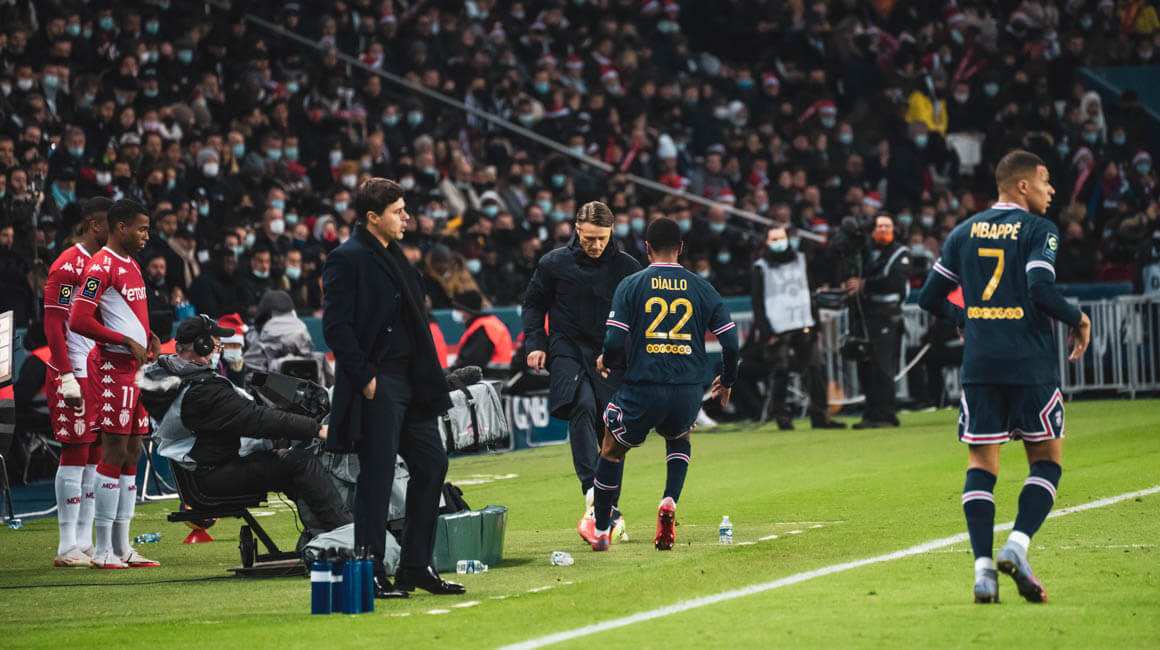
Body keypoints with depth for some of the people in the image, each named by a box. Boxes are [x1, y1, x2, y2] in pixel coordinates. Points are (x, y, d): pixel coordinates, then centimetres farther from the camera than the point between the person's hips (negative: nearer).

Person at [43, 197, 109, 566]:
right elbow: (53, 326, -15)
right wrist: (67, 377, -19)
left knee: (95, 456, 9)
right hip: (74, 377, -8)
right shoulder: (68, 266, -11)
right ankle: (68, 548, -3)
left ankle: (84, 543, 14)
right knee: (75, 454, -7)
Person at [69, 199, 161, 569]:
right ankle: (103, 549, -5)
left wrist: (148, 337, 11)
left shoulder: (132, 265, 18)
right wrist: (127, 341, -18)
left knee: (132, 454, 10)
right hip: (113, 368, -9)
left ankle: (122, 546, 14)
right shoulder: (102, 266, -11)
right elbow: (78, 320, -19)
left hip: (137, 368, 9)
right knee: (114, 452, -8)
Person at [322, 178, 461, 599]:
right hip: (377, 387, -9)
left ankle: (416, 566, 17)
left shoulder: (394, 256, 18)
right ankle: (370, 575, 2)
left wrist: (427, 381, 15)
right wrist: (364, 378, -19)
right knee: (377, 477, -5)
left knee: (432, 464, 9)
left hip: (409, 385, 9)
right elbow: (336, 326, -17)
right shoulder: (348, 259, -11)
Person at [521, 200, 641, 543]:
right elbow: (534, 304, 13)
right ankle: (593, 494, -39)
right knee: (582, 407, -28)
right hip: (569, 352, -2)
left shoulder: (627, 267, 3)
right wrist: (535, 344, 1)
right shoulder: (554, 264, 1)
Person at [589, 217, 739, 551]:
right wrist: (726, 382, 22)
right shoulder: (702, 289, 5)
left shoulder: (631, 285, -1)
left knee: (612, 451, 23)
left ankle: (600, 533, 24)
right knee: (678, 439, 33)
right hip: (688, 393, 2)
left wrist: (606, 362, 15)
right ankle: (669, 502, 7)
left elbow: (615, 342, -8)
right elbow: (731, 344, 3)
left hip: (642, 391, -2)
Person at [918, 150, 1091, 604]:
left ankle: (983, 566, -6)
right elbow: (1041, 290, -19)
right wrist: (1079, 321, -3)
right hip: (1031, 362, -4)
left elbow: (930, 298, 13)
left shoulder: (963, 233, 12)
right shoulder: (1039, 231, -4)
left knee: (981, 462, 5)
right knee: (1046, 459, 8)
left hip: (979, 362, 4)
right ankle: (1017, 545, -11)